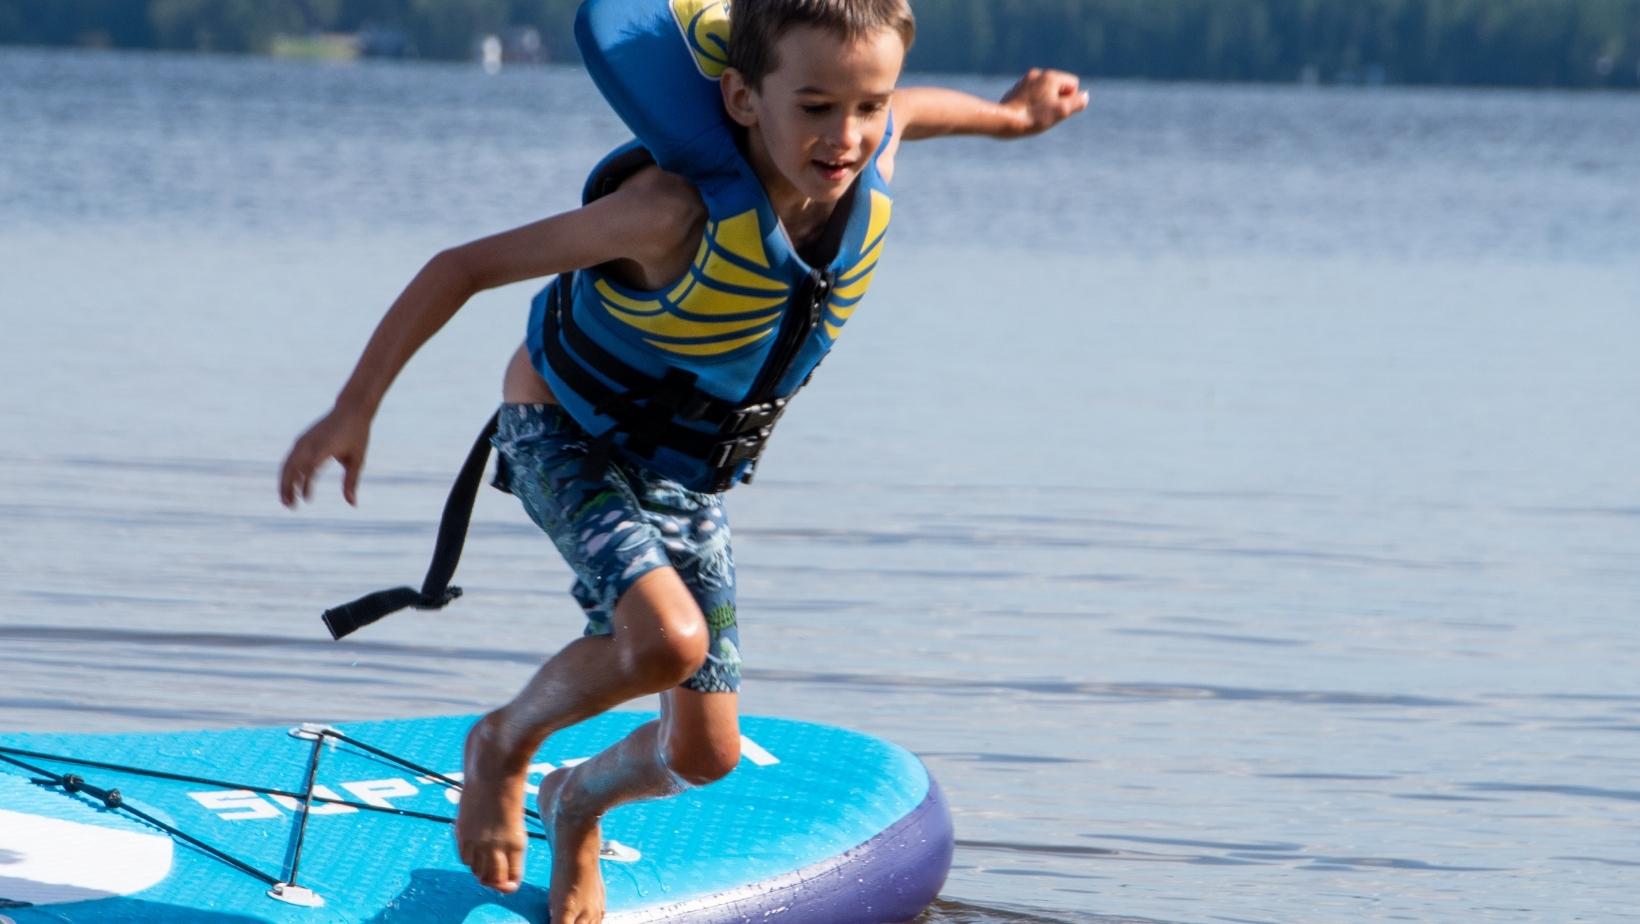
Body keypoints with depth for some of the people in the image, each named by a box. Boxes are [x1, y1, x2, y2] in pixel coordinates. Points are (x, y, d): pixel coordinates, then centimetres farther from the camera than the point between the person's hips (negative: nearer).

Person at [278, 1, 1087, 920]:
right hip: (567, 439, -6)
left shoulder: (871, 159, -20)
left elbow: (901, 107, 8)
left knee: (705, 754, 5)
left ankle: (579, 805, 42)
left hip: (690, 475, 6)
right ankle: (506, 742, -1)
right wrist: (354, 411, -28)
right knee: (670, 638, -33)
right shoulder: (678, 212, -37)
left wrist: (1007, 116, 25)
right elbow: (465, 266, -30)